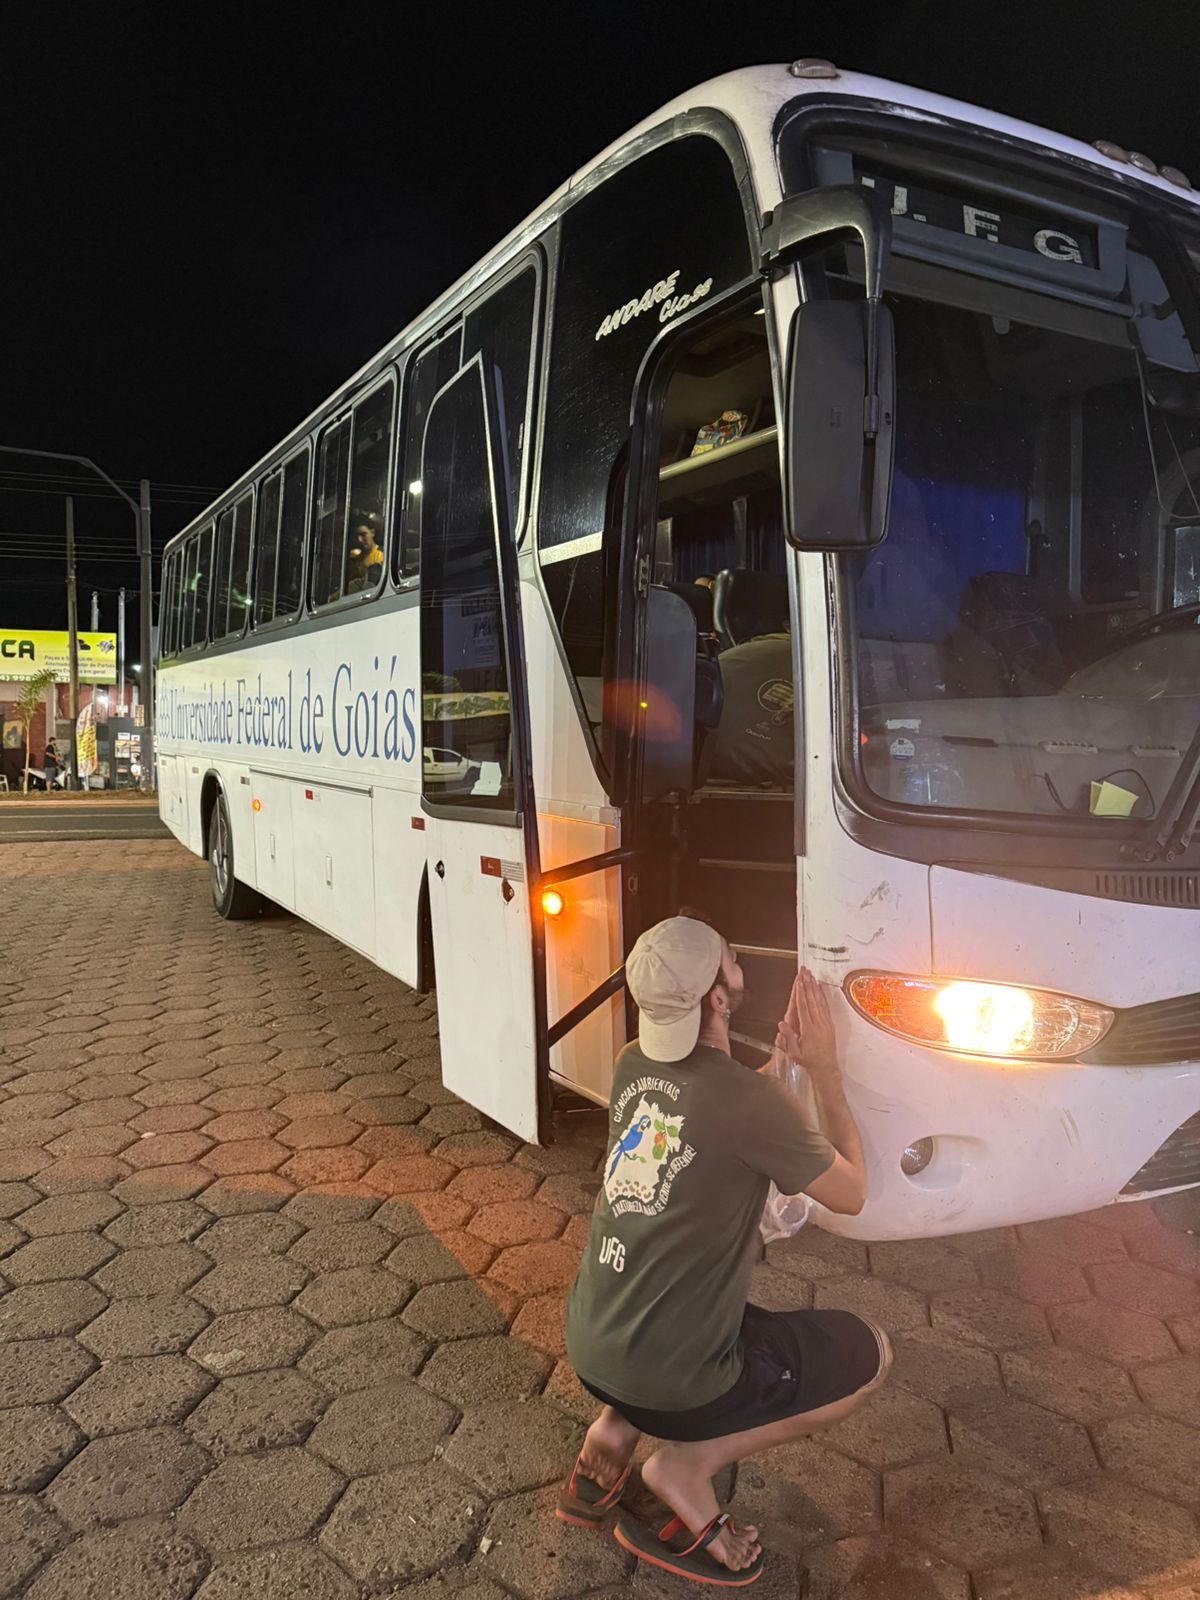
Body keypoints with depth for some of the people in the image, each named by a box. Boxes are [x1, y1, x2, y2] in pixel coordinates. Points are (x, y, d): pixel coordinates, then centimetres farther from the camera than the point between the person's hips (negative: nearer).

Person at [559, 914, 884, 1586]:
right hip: (668, 1381, -6)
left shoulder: (633, 1065, -3)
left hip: (587, 1346, 6)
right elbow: (852, 1194, -6)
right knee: (873, 1352, 11)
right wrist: (825, 1069, -2)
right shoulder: (752, 1100, -23)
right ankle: (689, 1463, 2)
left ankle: (616, 1429, 16)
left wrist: (780, 1054, 8)